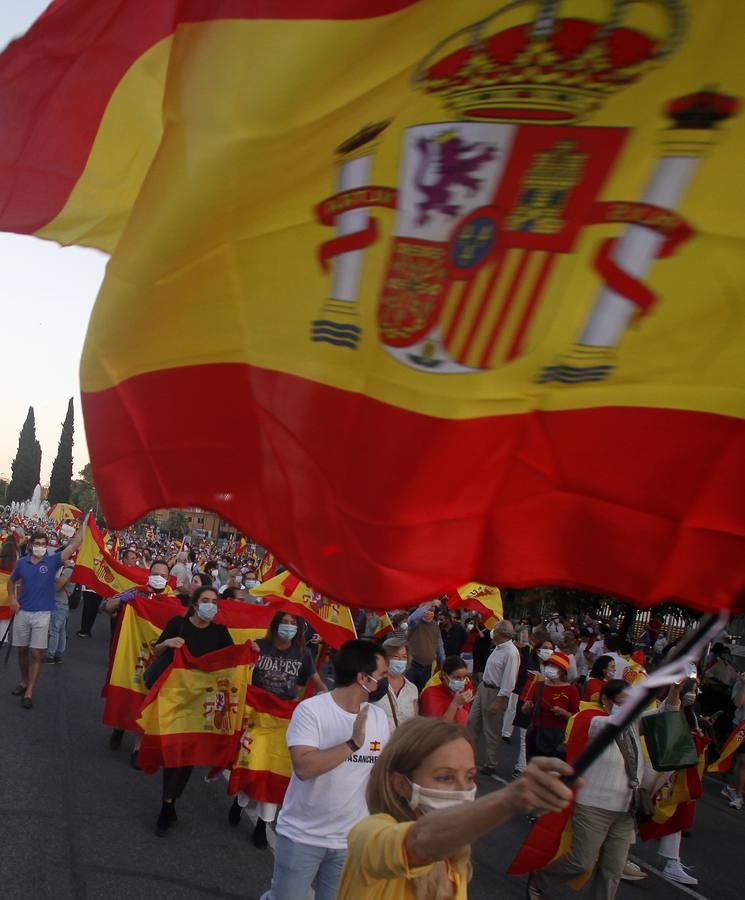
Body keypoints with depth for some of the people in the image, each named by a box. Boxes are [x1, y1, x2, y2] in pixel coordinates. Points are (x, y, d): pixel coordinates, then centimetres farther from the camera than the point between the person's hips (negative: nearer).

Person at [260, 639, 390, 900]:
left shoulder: (379, 717, 1)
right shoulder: (311, 710, -16)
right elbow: (304, 767, -27)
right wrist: (353, 743, -28)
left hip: (351, 840, 4)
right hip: (302, 836, -4)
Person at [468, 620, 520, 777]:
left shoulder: (510, 653, -24)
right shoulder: (499, 648, 5)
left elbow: (509, 681, -25)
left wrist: (498, 701, -25)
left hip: (495, 693, -9)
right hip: (483, 687, 9)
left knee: (491, 731, 4)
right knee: (472, 721, 16)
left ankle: (491, 765, 17)